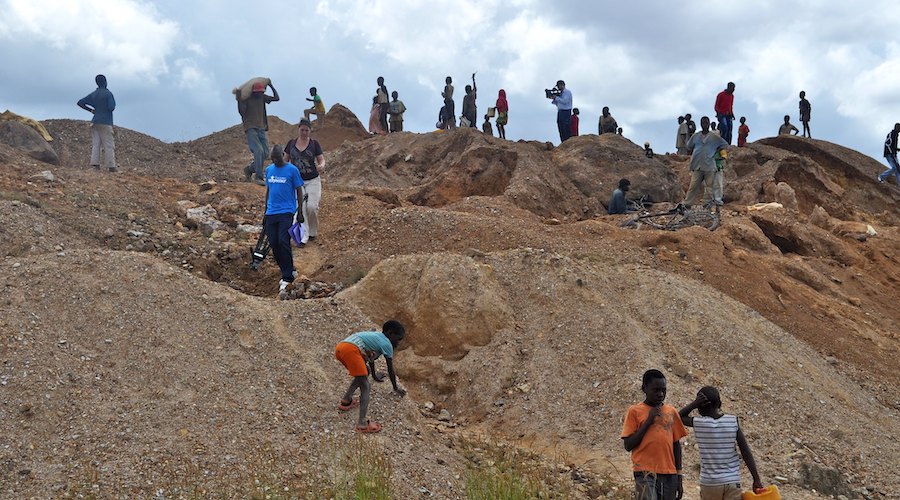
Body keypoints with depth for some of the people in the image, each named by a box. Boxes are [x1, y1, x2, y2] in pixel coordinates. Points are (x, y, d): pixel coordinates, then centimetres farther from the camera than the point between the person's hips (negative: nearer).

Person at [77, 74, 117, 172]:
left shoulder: (93, 94, 11)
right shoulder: (108, 93, -8)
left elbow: (80, 102, 11)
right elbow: (111, 107, -17)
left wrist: (91, 110, 16)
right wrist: (113, 102, 4)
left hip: (95, 122, 6)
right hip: (105, 123, -6)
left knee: (95, 143, 2)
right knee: (108, 144, -5)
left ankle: (95, 164, -7)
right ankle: (111, 166, -7)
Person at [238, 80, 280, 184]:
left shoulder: (262, 97, 10)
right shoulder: (246, 99, -5)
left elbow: (276, 98, 8)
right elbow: (241, 112, -14)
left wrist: (271, 86, 6)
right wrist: (239, 100, -20)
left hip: (261, 129, 6)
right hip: (250, 129, -6)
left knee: (265, 152, 1)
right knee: (258, 151, -19)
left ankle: (249, 169, 22)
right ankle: (259, 177, -17)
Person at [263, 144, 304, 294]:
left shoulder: (292, 170, -3)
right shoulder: (269, 170, 12)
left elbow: (299, 191, 1)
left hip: (287, 212, -5)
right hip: (271, 213, 6)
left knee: (283, 242, -15)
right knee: (274, 244, 4)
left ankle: (288, 279, -12)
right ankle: (287, 271, 21)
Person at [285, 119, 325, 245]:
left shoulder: (314, 143, 0)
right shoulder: (291, 143, 5)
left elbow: (321, 159, -4)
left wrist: (321, 165, -26)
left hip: (313, 180, -1)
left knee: (312, 206, -10)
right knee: (300, 207, -9)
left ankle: (313, 232, 13)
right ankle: (304, 236, -5)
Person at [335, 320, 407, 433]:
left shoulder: (376, 336, 33)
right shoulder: (387, 344, 12)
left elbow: (371, 357, 49)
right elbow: (391, 370, 19)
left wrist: (374, 375, 64)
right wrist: (396, 388, 34)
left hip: (340, 348, 9)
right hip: (351, 349, -9)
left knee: (363, 373, 30)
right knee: (365, 387, -4)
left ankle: (346, 401, 26)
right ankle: (362, 424, -14)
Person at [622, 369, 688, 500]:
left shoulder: (671, 411, 12)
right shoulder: (635, 411, 1)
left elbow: (676, 444, 15)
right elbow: (628, 445, -3)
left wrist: (679, 476, 12)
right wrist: (648, 421, -9)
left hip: (669, 475, 4)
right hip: (646, 474, -4)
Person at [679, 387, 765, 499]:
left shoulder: (698, 423, -8)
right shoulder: (733, 422, -4)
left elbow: (679, 417, 14)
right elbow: (746, 452, -3)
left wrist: (694, 404, -3)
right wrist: (756, 479, 2)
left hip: (709, 482, -1)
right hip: (732, 481, 1)